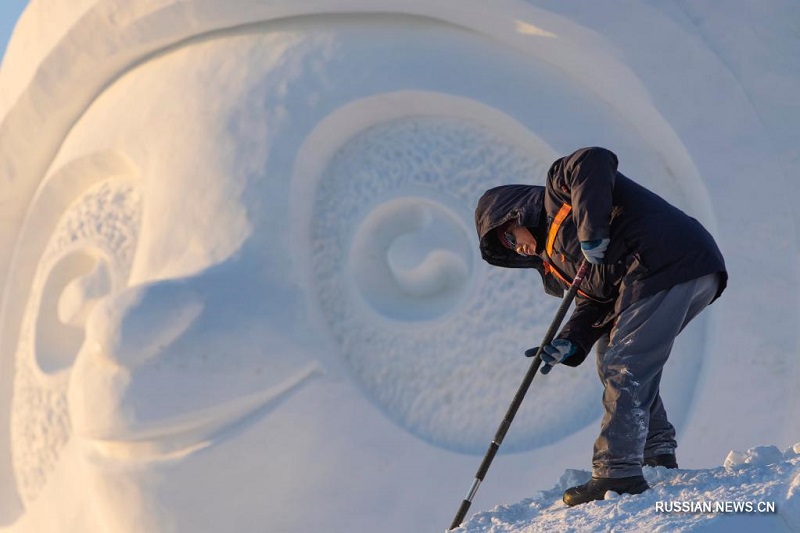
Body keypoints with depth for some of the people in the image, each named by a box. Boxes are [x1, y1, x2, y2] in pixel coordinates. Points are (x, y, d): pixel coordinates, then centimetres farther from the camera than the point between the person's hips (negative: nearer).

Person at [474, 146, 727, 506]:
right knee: (614, 358, 23)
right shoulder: (557, 253, 29)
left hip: (667, 262, -11)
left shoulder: (559, 188, 6)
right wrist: (569, 344, 1)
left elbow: (594, 162, -16)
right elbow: (593, 304, 18)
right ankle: (657, 454, 21)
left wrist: (591, 231, -19)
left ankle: (619, 473, -13)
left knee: (624, 370, -11)